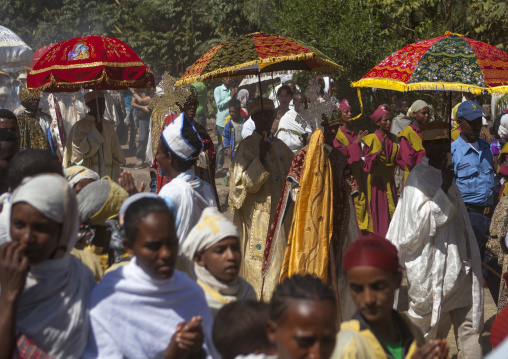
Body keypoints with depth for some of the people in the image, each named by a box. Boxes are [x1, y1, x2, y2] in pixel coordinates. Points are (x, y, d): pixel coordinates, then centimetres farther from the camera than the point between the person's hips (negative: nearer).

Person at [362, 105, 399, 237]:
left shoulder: (392, 138, 10)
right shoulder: (371, 139, -5)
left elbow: (397, 158, 12)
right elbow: (368, 161, -11)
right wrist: (379, 152, -26)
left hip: (389, 180, 5)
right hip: (376, 180, -4)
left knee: (391, 210, 1)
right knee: (377, 210, -3)